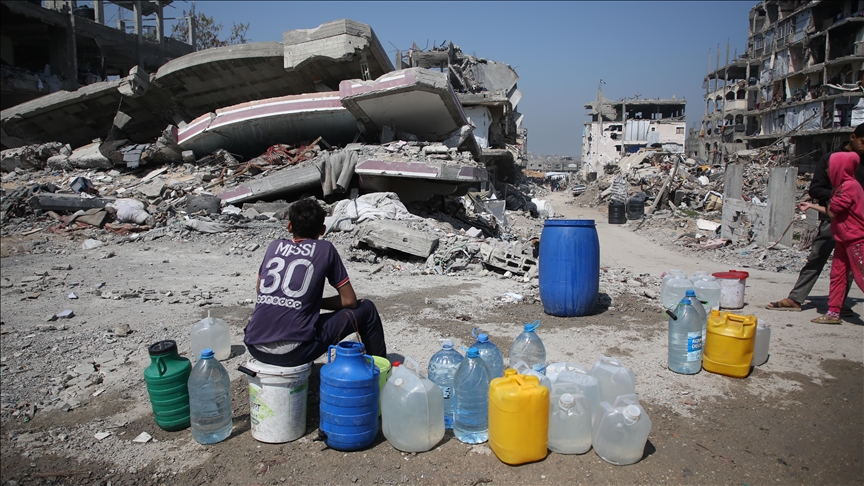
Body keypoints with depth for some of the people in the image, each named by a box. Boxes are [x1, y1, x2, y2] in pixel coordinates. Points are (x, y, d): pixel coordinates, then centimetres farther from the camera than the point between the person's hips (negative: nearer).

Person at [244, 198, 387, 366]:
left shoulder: (274, 246, 13)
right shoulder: (325, 249, 3)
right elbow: (349, 301, 5)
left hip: (255, 348, 5)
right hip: (293, 351, -5)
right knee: (366, 309, 11)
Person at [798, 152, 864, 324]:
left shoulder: (849, 186, -18)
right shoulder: (844, 186, 14)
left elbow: (832, 212, -16)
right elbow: (833, 212, 17)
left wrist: (830, 200, 2)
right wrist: (811, 206, 22)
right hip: (843, 240, 10)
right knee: (837, 275, 10)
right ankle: (833, 313, 14)